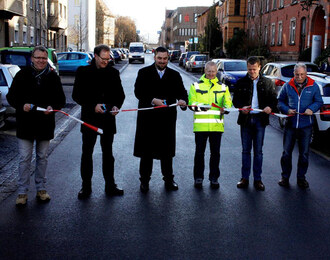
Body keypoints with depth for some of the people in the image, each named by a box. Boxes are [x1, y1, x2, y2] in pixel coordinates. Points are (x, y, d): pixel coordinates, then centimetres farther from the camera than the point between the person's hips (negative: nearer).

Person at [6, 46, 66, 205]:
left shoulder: (52, 76, 2)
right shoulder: (22, 75, -1)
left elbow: (61, 100, 5)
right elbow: (11, 96, 0)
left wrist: (52, 107, -16)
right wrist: (21, 106, -19)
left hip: (45, 124, 2)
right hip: (25, 124, -1)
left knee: (42, 158, 13)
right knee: (24, 159, 2)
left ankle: (41, 189, 25)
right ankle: (22, 192, 12)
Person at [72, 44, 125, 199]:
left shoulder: (113, 73, 5)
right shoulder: (83, 72, -3)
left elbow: (120, 94, 11)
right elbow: (76, 95, -5)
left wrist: (116, 106, -10)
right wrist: (93, 106, -18)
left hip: (108, 119, 2)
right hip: (89, 119, -2)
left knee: (108, 153, 11)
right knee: (87, 153, 5)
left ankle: (110, 186, 20)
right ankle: (86, 187, 15)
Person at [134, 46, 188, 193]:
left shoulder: (174, 75, 9)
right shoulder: (144, 73, 2)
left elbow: (181, 92, 1)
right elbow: (138, 92, -8)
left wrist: (183, 101, -22)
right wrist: (153, 100, -23)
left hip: (167, 118, 2)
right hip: (147, 118, -2)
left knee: (167, 151, 10)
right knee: (146, 151, 7)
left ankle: (168, 179, 24)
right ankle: (144, 180, 19)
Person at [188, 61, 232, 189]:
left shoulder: (223, 87, 11)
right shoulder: (196, 86, 5)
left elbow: (228, 102, 6)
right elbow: (191, 103, -2)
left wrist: (225, 109, -17)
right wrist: (199, 106, -23)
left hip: (217, 124, 2)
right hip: (200, 125, -1)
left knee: (215, 152, 7)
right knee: (199, 152, 4)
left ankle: (214, 177, 18)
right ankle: (198, 177, 16)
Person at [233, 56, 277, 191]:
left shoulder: (267, 83, 5)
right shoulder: (241, 82, 5)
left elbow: (274, 99, 7)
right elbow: (235, 100, 6)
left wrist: (270, 107, -14)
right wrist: (242, 107, -13)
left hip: (260, 119, -1)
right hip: (246, 119, 1)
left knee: (258, 151, 5)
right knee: (245, 150, 7)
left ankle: (257, 179, 12)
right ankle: (245, 178, 15)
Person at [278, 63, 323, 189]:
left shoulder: (313, 86, 1)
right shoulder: (287, 86, 3)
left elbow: (319, 102, 9)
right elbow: (280, 101, 11)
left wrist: (311, 109, -11)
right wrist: (287, 109, -9)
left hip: (306, 126, 0)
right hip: (290, 124, 0)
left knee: (304, 153, 8)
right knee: (286, 152, 5)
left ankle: (301, 177, 23)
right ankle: (285, 177, 19)